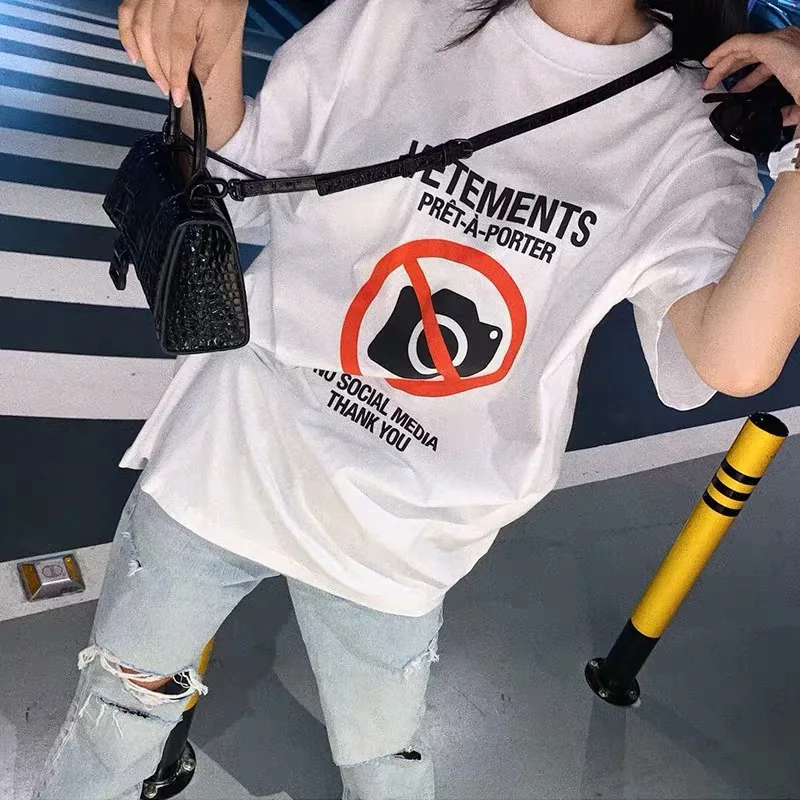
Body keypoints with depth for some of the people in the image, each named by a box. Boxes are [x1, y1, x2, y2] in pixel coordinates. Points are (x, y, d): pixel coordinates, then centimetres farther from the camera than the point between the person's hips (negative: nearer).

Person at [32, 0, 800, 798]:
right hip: (224, 458, 1)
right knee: (121, 703, 22)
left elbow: (735, 359, -25)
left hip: (391, 541, 0)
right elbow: (235, 182, 1)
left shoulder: (692, 134, -10)